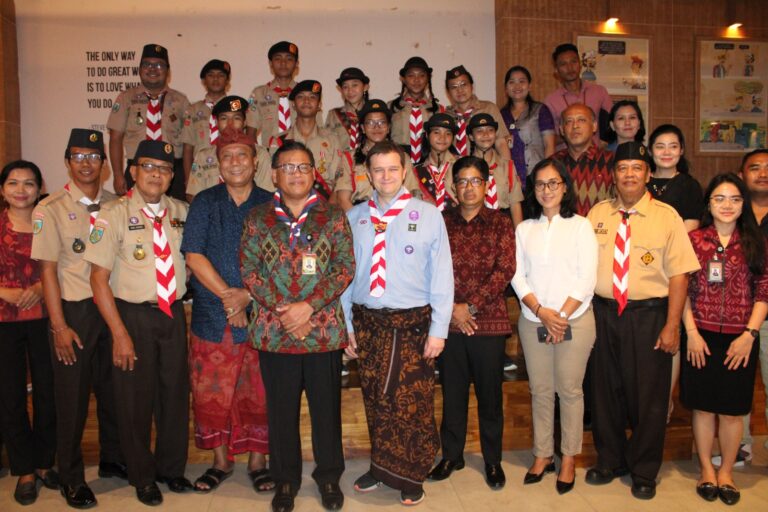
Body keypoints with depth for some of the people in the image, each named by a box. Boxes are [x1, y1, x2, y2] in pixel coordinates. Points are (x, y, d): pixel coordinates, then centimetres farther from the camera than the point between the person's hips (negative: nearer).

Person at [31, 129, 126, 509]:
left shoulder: (115, 205, 5)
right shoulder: (51, 208, -5)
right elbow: (48, 269, -7)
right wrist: (59, 326, -10)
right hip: (74, 310, -3)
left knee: (113, 389, 12)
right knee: (72, 395, 6)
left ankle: (112, 459, 32)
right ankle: (71, 478, 23)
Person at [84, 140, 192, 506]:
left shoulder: (181, 212, 3)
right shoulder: (114, 214, -9)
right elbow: (99, 277, -11)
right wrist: (120, 333, -15)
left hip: (173, 314, 4)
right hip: (133, 315, -4)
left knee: (175, 394, 13)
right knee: (135, 399, 9)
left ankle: (171, 468, 36)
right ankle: (142, 477, 31)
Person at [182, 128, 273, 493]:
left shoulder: (270, 204, 3)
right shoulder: (205, 203, 5)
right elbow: (193, 256, -3)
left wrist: (247, 295, -14)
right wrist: (226, 294, -12)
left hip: (260, 313, -1)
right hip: (211, 313, 1)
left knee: (258, 393, 5)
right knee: (212, 391, 7)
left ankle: (257, 462, 20)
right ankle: (221, 461, 24)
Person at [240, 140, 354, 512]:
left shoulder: (333, 217, 2)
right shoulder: (258, 218, 5)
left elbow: (345, 267, -4)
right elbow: (249, 269, 0)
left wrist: (309, 306, -15)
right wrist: (281, 310, -12)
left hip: (324, 330, 0)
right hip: (274, 331, 1)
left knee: (327, 407, 10)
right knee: (281, 409, 11)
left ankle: (329, 477, 31)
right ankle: (285, 480, 30)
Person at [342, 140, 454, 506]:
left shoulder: (428, 215, -1)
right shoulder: (354, 218, 5)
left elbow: (442, 274, -3)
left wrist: (438, 329, -6)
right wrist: (346, 325, 5)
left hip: (412, 323, -2)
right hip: (367, 322, 2)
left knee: (413, 403, 5)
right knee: (375, 401, 12)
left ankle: (410, 476, 24)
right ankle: (382, 467, 31)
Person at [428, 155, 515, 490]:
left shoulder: (501, 224, 3)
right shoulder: (442, 223, 6)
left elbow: (505, 270, -7)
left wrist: (471, 306, -12)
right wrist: (451, 309, -10)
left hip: (489, 321, -1)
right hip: (449, 321, 1)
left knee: (490, 393, 9)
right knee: (452, 391, 12)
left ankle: (493, 460, 26)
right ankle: (451, 455, 28)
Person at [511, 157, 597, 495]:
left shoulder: (580, 226, 1)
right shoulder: (524, 229, 8)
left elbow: (586, 278, -5)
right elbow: (518, 277, 2)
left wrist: (561, 315, -12)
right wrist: (541, 311, -11)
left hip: (574, 321, -2)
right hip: (532, 321, 3)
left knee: (570, 390, 5)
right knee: (540, 390, 10)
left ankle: (568, 459, 19)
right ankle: (542, 454, 23)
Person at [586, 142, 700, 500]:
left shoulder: (666, 216, -3)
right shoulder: (597, 214, 5)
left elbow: (679, 273, -7)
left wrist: (671, 326, -12)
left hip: (649, 316, -2)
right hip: (603, 313, 3)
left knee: (648, 396, 8)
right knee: (606, 391, 13)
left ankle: (644, 472, 28)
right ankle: (609, 461, 34)